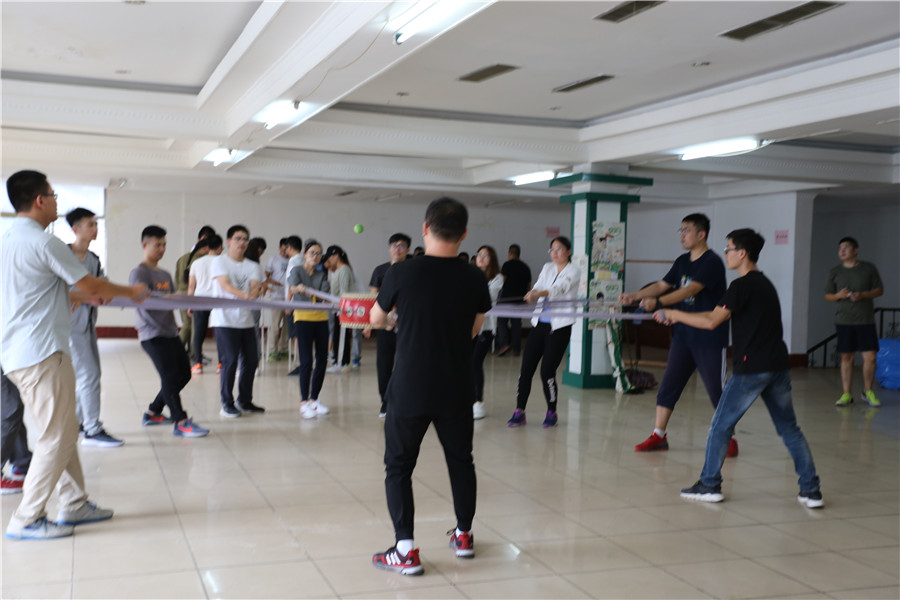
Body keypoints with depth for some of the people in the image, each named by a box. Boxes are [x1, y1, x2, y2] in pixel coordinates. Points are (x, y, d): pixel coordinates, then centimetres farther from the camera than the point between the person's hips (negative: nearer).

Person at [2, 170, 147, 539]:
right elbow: (91, 285, -9)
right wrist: (131, 292, 7)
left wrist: (81, 297, 27)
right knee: (56, 437, -3)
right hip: (41, 355, -10)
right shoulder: (44, 243, -15)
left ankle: (74, 504, 23)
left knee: (62, 432, 16)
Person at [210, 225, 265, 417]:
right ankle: (227, 404, 0)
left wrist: (256, 292, -28)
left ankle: (245, 400, 20)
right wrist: (245, 295, -33)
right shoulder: (220, 261, 0)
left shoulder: (253, 267, 14)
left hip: (246, 320, 5)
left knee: (251, 360, 6)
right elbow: (225, 285, -16)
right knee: (230, 360, -10)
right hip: (224, 320, -5)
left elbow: (255, 286, -2)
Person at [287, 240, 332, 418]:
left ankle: (314, 399, 17)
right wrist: (298, 288, -40)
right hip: (303, 317, -5)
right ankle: (304, 402, -5)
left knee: (322, 360, 4)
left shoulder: (322, 275, 14)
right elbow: (292, 288, -18)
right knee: (306, 360, -10)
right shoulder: (296, 271, 2)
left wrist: (311, 293, -23)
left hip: (321, 318, 5)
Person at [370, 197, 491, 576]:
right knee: (461, 460, 21)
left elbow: (376, 320, 6)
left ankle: (406, 550, 4)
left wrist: (390, 324, 29)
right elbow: (473, 331, 7)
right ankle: (464, 536, 35)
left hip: (409, 388, -2)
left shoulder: (401, 274, -12)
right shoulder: (475, 280, -7)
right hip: (457, 391, 3)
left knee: (399, 466, 10)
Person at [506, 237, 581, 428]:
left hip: (559, 326, -5)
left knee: (547, 371, -6)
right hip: (539, 323, 5)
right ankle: (519, 412, 9)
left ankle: (552, 413, 13)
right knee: (526, 368, 0)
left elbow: (559, 288, -21)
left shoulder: (573, 272, -3)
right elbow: (539, 286, -1)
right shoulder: (547, 268, 14)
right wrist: (532, 294, -25)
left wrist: (539, 293, -39)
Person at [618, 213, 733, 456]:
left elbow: (690, 290, -26)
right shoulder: (682, 262, 11)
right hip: (684, 336, 7)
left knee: (718, 392, 2)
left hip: (710, 339, -7)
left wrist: (658, 302, -36)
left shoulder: (712, 262, -14)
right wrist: (635, 296, -4)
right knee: (668, 386, 4)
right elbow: (662, 285, 11)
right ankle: (658, 436, 12)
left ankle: (729, 439, 17)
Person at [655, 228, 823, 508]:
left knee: (721, 425, 5)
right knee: (789, 428, 13)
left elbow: (711, 322, -16)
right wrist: (680, 316, 18)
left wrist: (674, 314, -5)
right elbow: (720, 314, 20)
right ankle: (811, 490, 13)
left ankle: (710, 485, 11)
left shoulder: (742, 286, -11)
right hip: (778, 366, 8)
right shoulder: (764, 283, 18)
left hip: (751, 369, -8)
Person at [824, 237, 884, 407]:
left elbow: (879, 290, 6)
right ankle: (846, 394, 11)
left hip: (866, 321, -1)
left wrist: (863, 295, -12)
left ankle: (868, 392, 14)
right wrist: (838, 295, -12)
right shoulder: (835, 272, 6)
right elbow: (828, 295, 10)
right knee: (846, 357, 4)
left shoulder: (869, 268, 3)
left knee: (870, 357, -4)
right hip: (843, 321, 1)